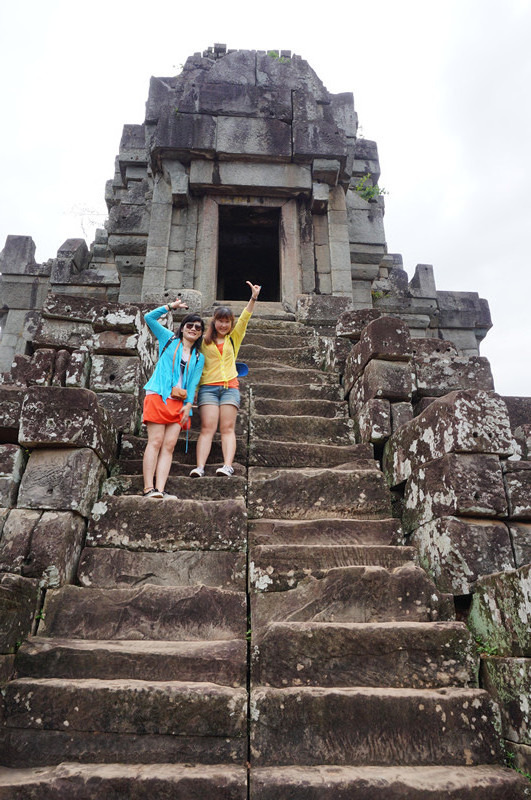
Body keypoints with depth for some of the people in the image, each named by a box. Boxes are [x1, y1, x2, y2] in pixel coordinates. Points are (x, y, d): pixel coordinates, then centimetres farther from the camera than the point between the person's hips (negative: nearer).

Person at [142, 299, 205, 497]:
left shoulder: (199, 358, 20)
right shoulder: (169, 339, 16)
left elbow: (193, 383, 10)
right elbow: (149, 317, 13)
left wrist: (189, 404, -4)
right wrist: (172, 306, 13)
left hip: (179, 403, 3)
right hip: (158, 395, -3)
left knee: (169, 445, -6)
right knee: (155, 441, -11)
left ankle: (160, 489, -9)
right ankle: (148, 488, -12)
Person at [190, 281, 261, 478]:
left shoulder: (234, 339, 16)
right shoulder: (204, 342, 12)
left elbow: (244, 319, 4)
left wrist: (253, 298, -8)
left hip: (230, 387, 1)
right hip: (208, 387, -1)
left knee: (227, 428, -7)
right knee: (207, 428, -11)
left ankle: (228, 465, -16)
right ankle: (200, 467, -17)